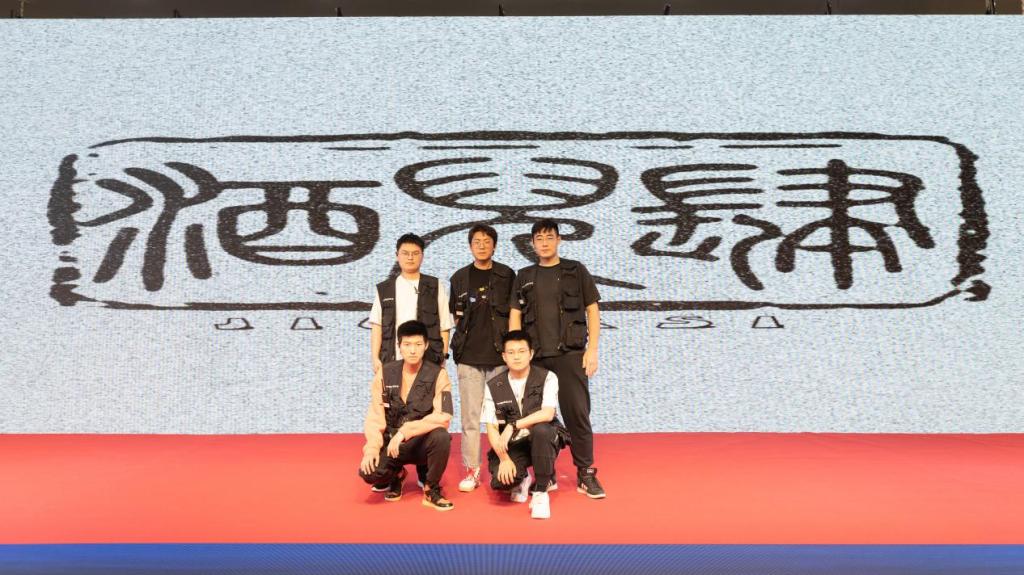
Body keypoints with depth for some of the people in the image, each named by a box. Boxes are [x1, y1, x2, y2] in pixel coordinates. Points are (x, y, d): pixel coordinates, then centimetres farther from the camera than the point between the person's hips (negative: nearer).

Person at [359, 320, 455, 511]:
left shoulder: (438, 375, -10)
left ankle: (431, 490, -8)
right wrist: (372, 449, -18)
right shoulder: (385, 373, -2)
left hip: (423, 442, -2)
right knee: (369, 472, -26)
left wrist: (405, 431, -26)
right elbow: (375, 416, -3)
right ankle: (396, 476, 13)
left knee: (441, 436, -35)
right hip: (392, 442, 2)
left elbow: (442, 418, -20)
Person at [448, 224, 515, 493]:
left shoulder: (506, 275, 5)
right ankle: (471, 469, 8)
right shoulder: (460, 278, 9)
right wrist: (468, 332, 5)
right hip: (468, 356, 1)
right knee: (470, 414, 1)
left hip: (500, 354, -1)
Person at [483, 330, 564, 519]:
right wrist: (504, 459, -17)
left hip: (542, 441, -2)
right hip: (511, 446, 2)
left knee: (540, 429, -37)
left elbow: (547, 414, -25)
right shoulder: (493, 386, -2)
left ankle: (541, 491, -17)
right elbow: (492, 428, -4)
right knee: (500, 480, -27)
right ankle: (521, 480, 14)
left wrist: (513, 426, -30)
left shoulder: (547, 378, -9)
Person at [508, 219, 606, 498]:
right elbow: (515, 317, 10)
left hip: (570, 354, -2)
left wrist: (592, 349, -4)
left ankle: (586, 474, 4)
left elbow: (592, 310, 5)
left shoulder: (576, 271, 7)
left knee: (577, 413, -4)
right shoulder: (524, 277, 12)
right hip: (535, 357, 2)